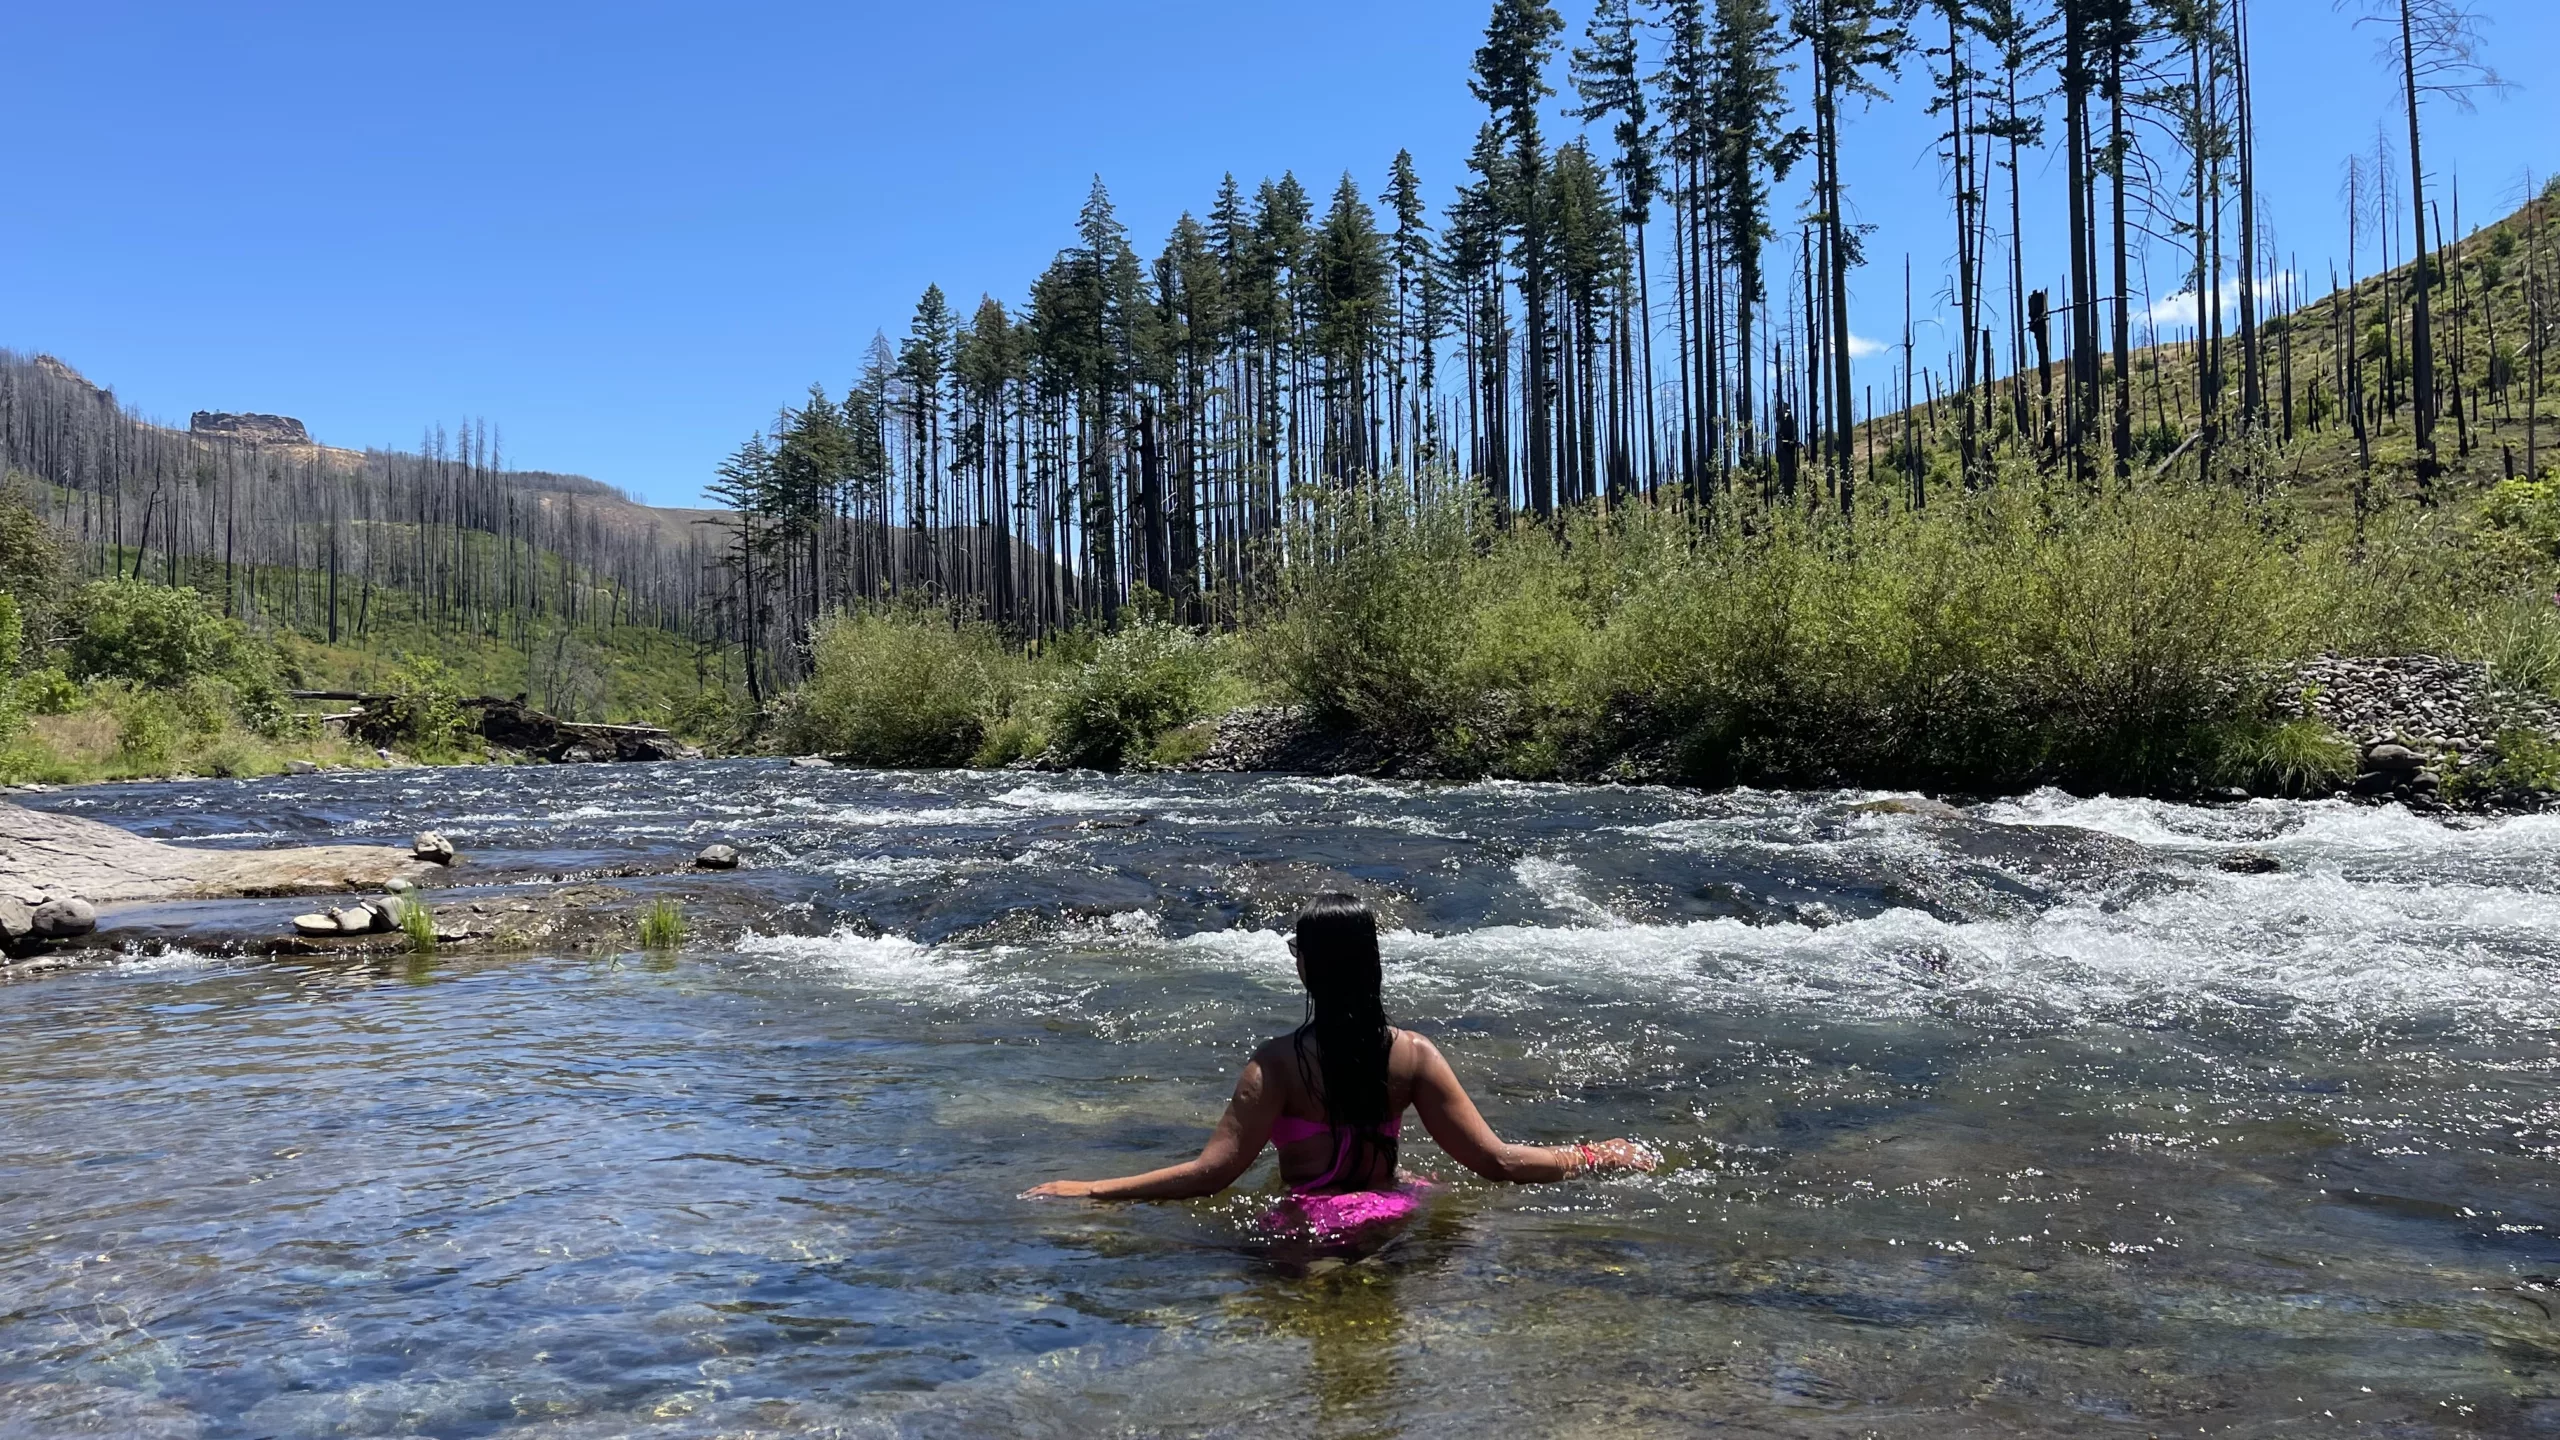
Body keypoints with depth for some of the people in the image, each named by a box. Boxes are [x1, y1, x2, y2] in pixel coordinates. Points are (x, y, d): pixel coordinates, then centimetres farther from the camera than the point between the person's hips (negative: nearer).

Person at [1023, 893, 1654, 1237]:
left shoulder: (1280, 1063, -14)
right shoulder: (1413, 1055, -5)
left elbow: (1212, 1172, -19)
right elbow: (1496, 1161, -5)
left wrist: (1087, 1191, -13)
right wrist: (1599, 1157, 9)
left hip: (1312, 1226, -6)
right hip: (1392, 1213, 6)